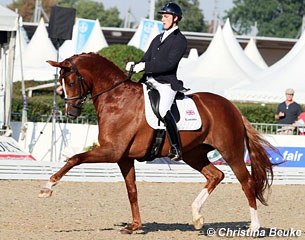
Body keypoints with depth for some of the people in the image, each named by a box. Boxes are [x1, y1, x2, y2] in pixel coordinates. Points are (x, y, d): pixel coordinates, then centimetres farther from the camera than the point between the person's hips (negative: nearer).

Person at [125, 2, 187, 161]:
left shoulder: (180, 40, -3)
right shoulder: (158, 39, 22)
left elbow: (169, 64, -15)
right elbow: (146, 59, 19)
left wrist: (144, 66, -19)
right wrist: (135, 66, -4)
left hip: (166, 84, -8)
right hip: (149, 82, 8)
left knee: (163, 109, -29)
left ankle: (176, 149, -23)